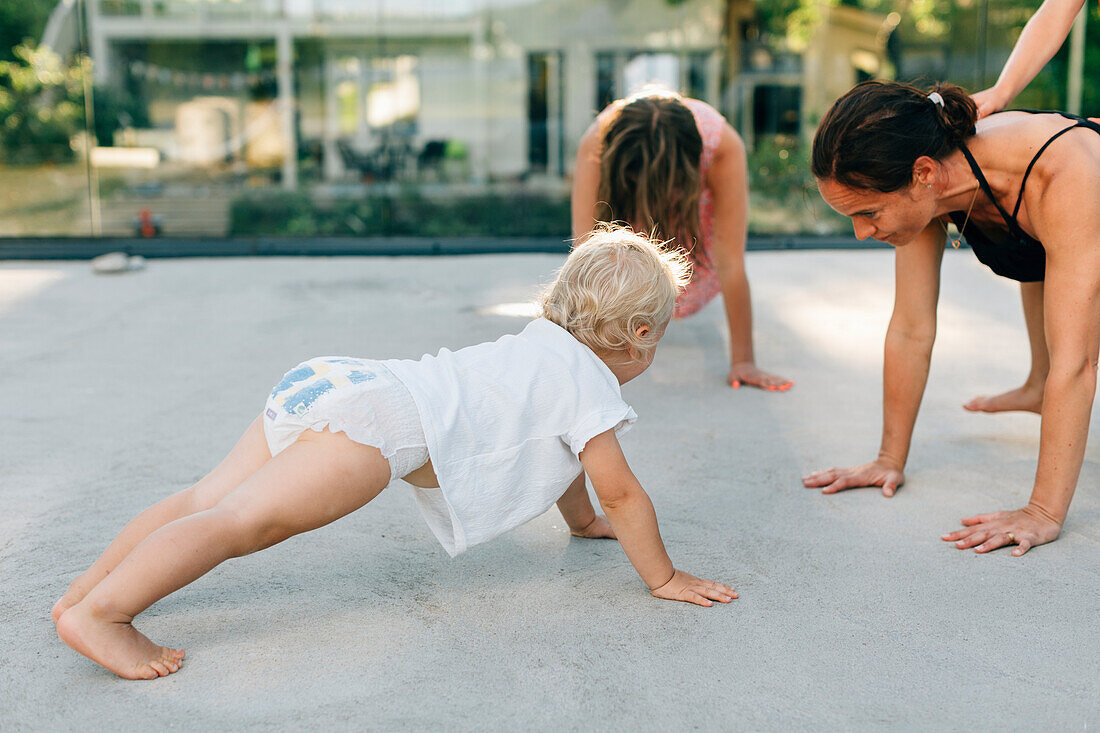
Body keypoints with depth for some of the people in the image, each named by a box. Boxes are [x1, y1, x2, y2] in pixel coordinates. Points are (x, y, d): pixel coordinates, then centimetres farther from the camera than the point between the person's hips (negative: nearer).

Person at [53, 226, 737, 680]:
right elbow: (621, 492, 6)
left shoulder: (541, 348, 32)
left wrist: (585, 521, 58)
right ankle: (100, 611, -29)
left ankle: (88, 585, 10)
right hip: (374, 418, -9)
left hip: (326, 382, 9)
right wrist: (664, 577, 17)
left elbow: (558, 449, 47)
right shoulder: (592, 383, 5)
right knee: (244, 517, -20)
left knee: (211, 499, 8)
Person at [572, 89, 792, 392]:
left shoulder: (723, 147, -44)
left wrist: (743, 361, -40)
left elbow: (731, 262, -42)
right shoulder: (595, 146, -43)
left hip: (698, 191, 0)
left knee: (688, 295, -6)